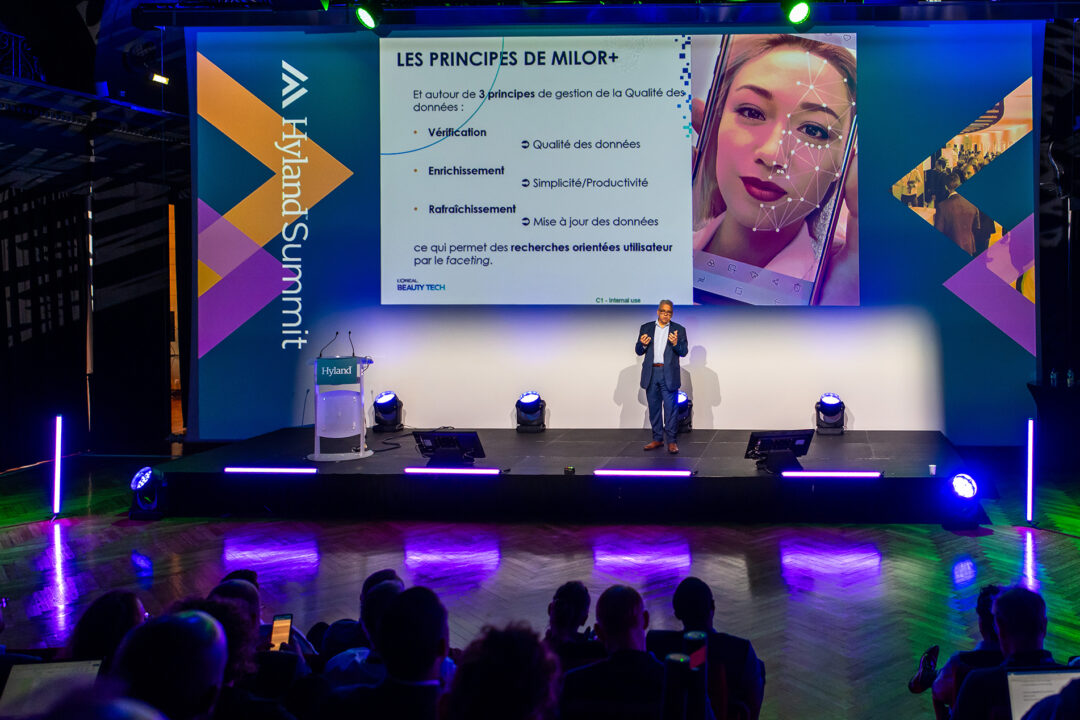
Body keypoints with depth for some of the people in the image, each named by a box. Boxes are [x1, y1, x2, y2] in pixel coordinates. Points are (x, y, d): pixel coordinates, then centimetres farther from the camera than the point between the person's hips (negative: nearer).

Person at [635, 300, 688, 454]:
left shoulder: (678, 330, 6)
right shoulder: (646, 328, 11)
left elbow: (684, 352, 0)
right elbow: (638, 351, 9)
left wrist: (676, 343, -20)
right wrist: (643, 344, -13)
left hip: (669, 375, -2)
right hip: (651, 374, 3)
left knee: (670, 408, -5)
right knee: (654, 407, 8)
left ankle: (671, 441, -1)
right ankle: (657, 439, 17)